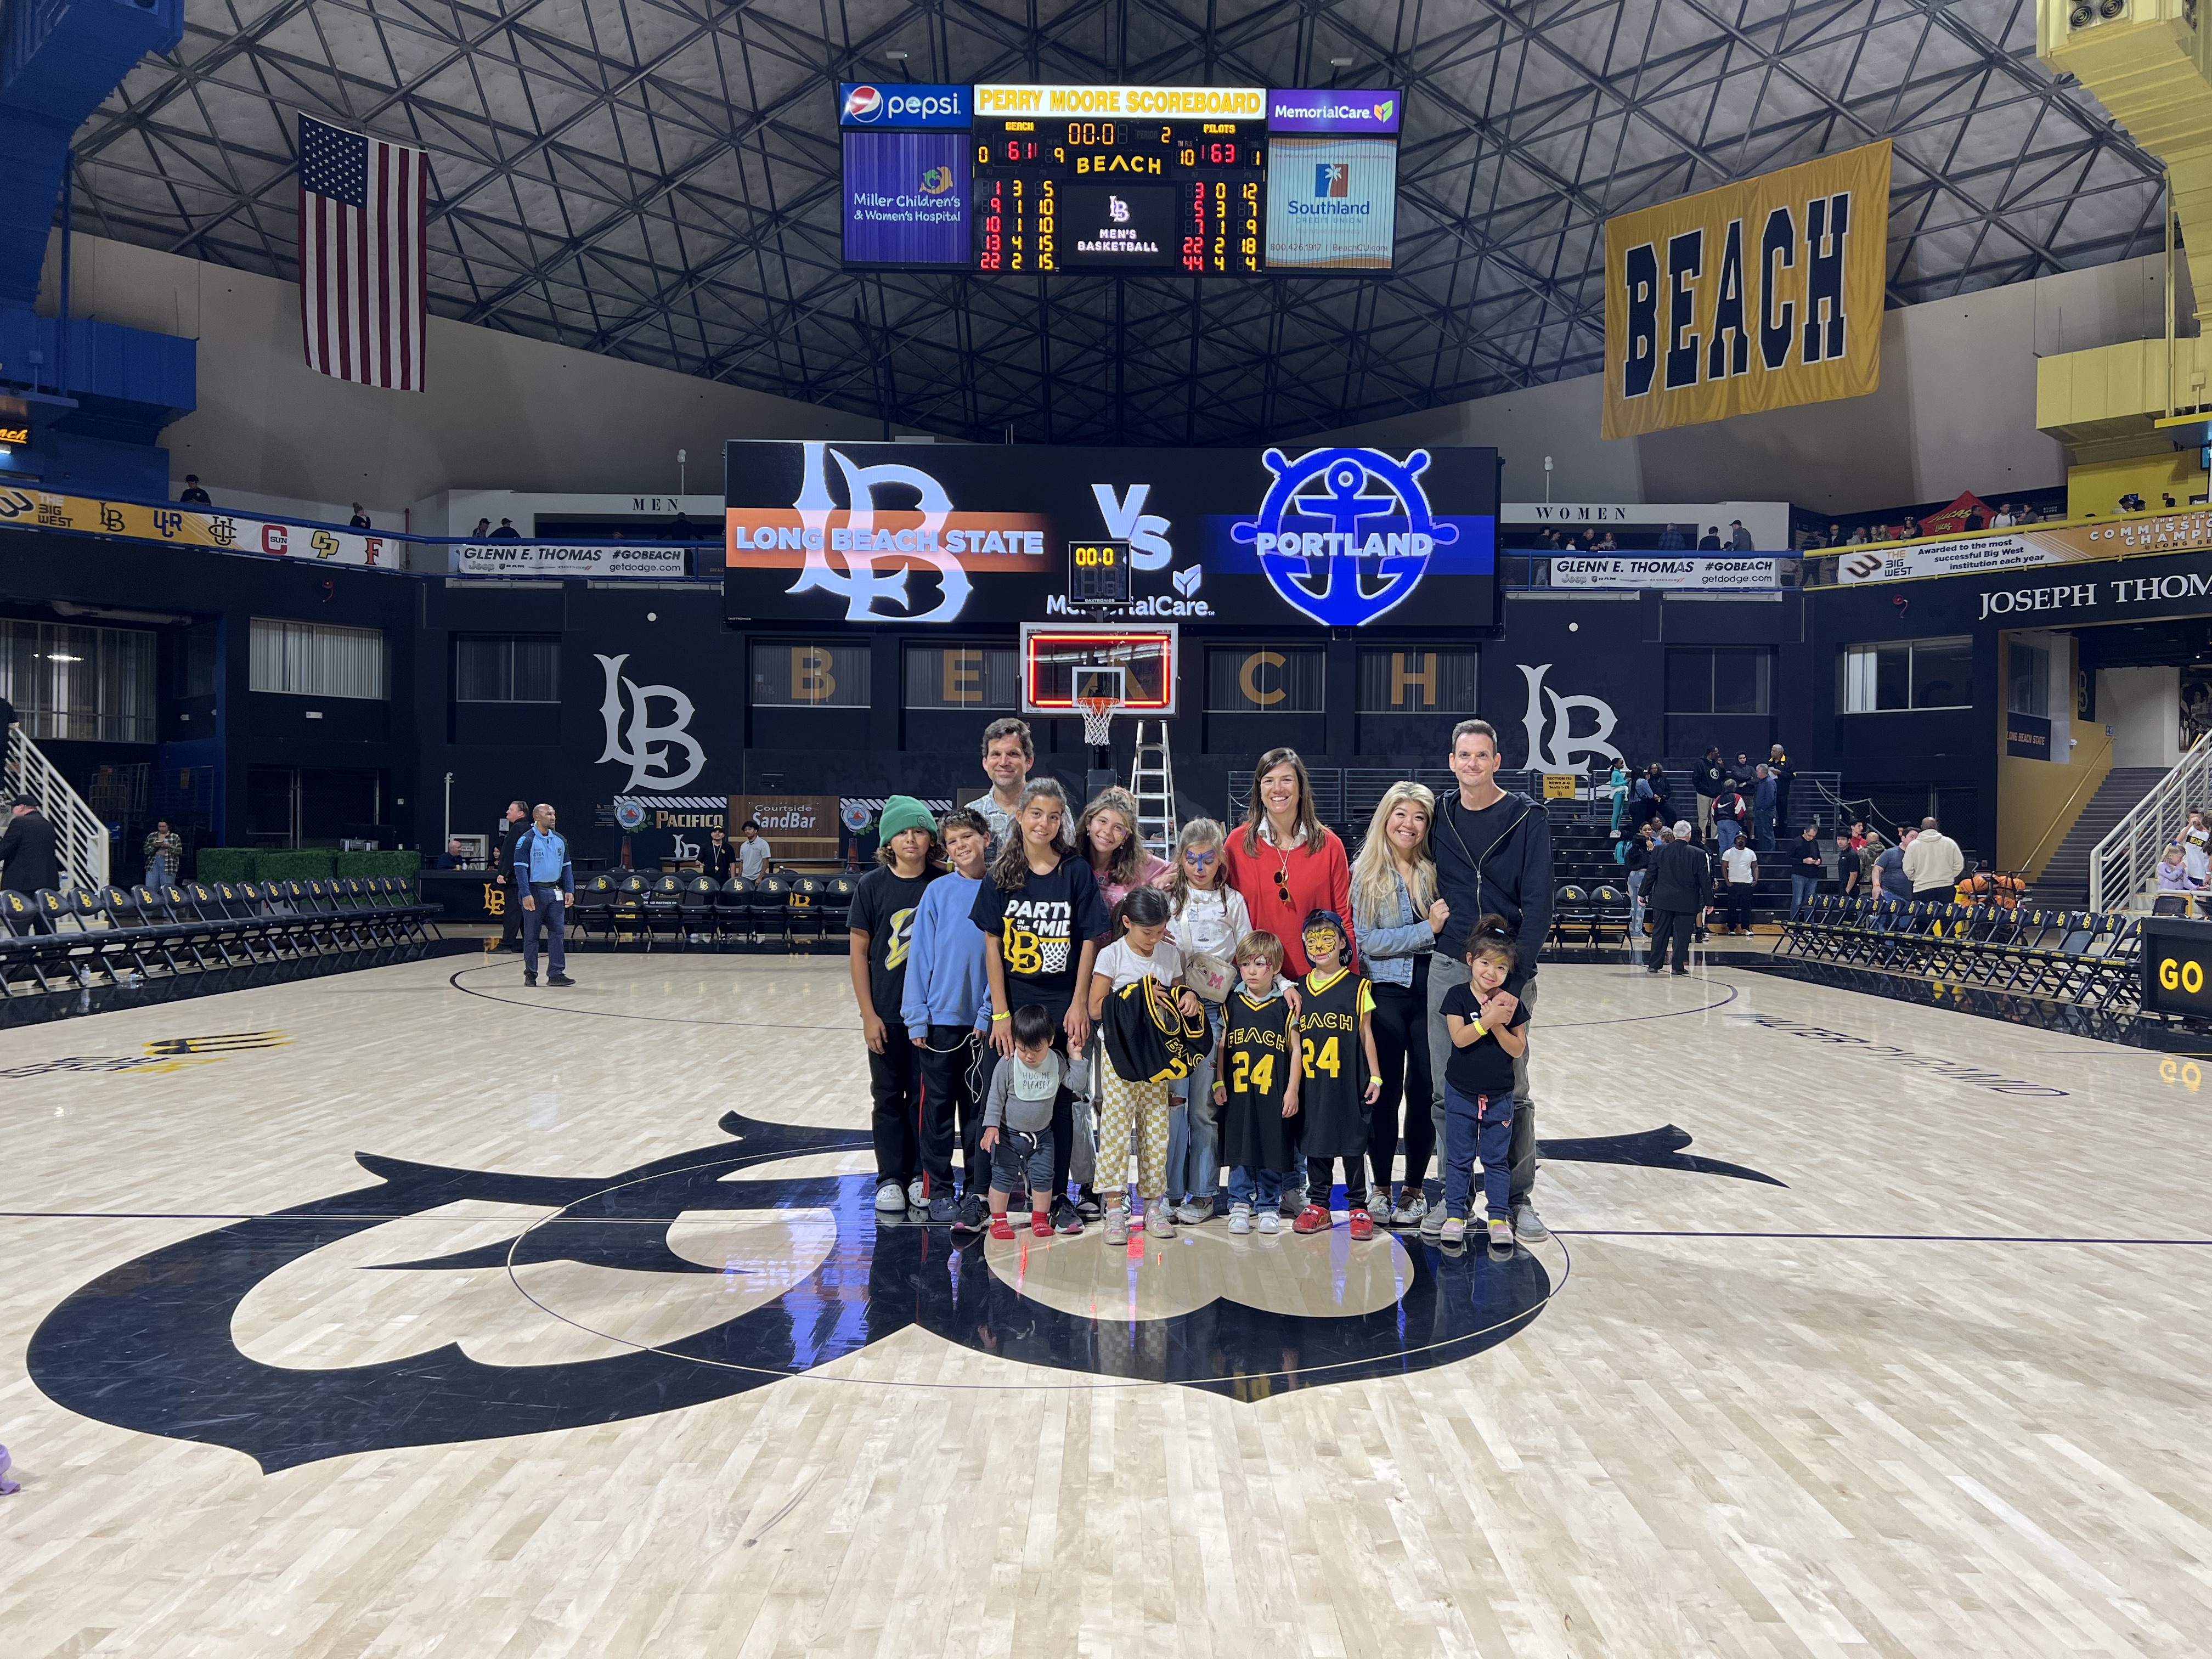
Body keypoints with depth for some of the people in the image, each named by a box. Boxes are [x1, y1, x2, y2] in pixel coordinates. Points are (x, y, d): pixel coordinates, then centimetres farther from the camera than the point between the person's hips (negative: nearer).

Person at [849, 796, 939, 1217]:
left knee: (925, 1097, 9)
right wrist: (868, 1014, -6)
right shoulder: (872, 886, -4)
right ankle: (890, 1179, 20)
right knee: (888, 1098, 9)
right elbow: (858, 950, -2)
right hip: (887, 1013, 0)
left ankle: (921, 1175, 22)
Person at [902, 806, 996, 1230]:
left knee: (979, 1109, 9)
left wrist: (991, 1012, -9)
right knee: (939, 1107, 8)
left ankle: (975, 1194, 19)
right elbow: (920, 953, -2)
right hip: (940, 1017, 0)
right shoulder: (938, 892, -2)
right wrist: (917, 1017, -6)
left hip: (984, 1020, 0)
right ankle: (938, 1191, 19)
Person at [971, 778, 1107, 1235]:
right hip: (1013, 1003, 1)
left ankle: (1058, 1197, 19)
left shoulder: (1077, 872, -2)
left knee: (1059, 1102, 7)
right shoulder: (1001, 874, 0)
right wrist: (1000, 1012, -6)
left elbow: (1090, 941, -1)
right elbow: (993, 945, -1)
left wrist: (1079, 1005, -6)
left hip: (1062, 1005, 0)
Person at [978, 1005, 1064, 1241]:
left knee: (1043, 1176, 6)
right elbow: (996, 1097, -13)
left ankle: (1040, 1218, 20)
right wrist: (992, 1126, -19)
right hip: (1009, 1134, -3)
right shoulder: (1008, 1065, -18)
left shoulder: (1057, 1062, -8)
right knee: (1003, 1176, 2)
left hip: (1042, 1135, 3)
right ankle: (998, 1220, 14)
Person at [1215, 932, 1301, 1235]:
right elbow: (1223, 1045, 11)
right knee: (1240, 1152, 6)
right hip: (1238, 1093, 2)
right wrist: (1219, 1082, 5)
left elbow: (1296, 1049, 0)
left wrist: (1292, 1090, -4)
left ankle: (1268, 1206, 18)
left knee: (1273, 1152, 4)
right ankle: (1240, 1205, 17)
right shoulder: (1232, 1005, 6)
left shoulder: (1285, 1006, -1)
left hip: (1274, 1094, -2)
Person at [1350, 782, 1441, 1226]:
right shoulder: (1364, 873, -1)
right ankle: (1381, 1187, 20)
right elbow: (1364, 940, -9)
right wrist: (1426, 930, -13)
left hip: (1432, 992, 2)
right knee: (1385, 1092, 4)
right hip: (1385, 993, -1)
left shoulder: (1438, 871, 4)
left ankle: (1415, 1187, 22)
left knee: (1424, 1090, 6)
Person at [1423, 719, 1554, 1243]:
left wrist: (1514, 973, -16)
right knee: (1446, 1092, 6)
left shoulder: (1527, 818, -3)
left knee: (1512, 1091, 4)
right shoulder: (1440, 817, 8)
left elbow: (1537, 903, -9)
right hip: (1448, 969, 3)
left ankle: (1520, 1197, 16)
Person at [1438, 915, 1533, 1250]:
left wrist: (1498, 1025, -20)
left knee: (1497, 1159, 10)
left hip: (1499, 1096, 1)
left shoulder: (1511, 1003, -4)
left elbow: (1518, 1049, -6)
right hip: (1461, 1094, -1)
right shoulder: (1458, 996, -8)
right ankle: (1455, 1215, 19)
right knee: (1458, 1158, 9)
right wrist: (1489, 1018, -26)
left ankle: (1499, 1218, 20)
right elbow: (1459, 1037, -19)